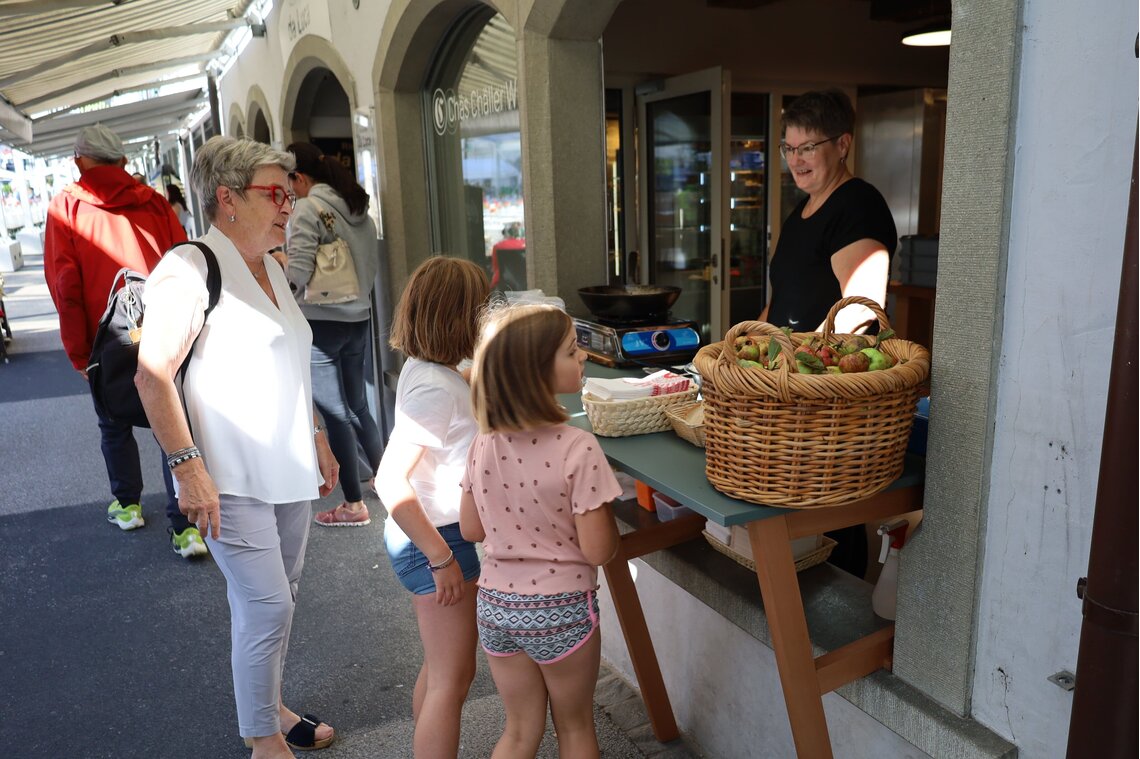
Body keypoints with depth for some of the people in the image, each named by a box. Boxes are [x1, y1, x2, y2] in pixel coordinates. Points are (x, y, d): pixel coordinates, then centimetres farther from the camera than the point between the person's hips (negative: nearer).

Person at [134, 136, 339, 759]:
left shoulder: (271, 269, 13)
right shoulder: (190, 268, -13)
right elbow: (153, 375, -18)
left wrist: (316, 439, 19)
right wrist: (187, 465, -22)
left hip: (286, 468, 8)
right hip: (231, 478, -8)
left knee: (275, 597, 17)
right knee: (266, 604, -4)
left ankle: (268, 707, 36)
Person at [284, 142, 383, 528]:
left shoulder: (307, 209, -13)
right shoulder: (359, 207, 10)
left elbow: (297, 272, -19)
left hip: (321, 322, -7)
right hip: (358, 318, 7)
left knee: (336, 413, 2)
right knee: (357, 406, 19)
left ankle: (353, 504, 11)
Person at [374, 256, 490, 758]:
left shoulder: (426, 368, 3)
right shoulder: (436, 388, -25)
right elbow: (390, 481, -30)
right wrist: (442, 559, -26)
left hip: (425, 537, 10)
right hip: (437, 542, -10)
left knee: (439, 670, 23)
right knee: (452, 680, 3)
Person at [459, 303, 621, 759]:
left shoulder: (483, 444, -6)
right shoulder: (577, 448, -23)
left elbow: (471, 530, 3)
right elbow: (598, 551, -19)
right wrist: (604, 508, -2)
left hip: (495, 604, 5)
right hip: (559, 610, -4)